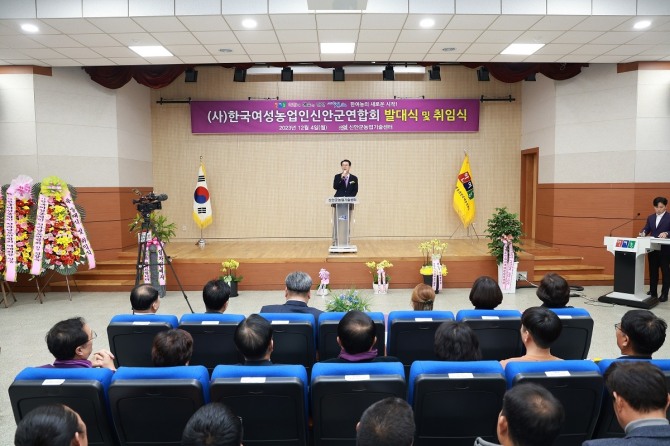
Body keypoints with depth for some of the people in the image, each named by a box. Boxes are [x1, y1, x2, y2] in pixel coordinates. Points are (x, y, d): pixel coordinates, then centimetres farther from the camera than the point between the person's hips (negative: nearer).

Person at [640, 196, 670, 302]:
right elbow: (647, 229, 6)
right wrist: (643, 232, -15)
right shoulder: (650, 218, 12)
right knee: (652, 271, 11)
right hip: (652, 249, 5)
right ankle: (653, 292, 21)